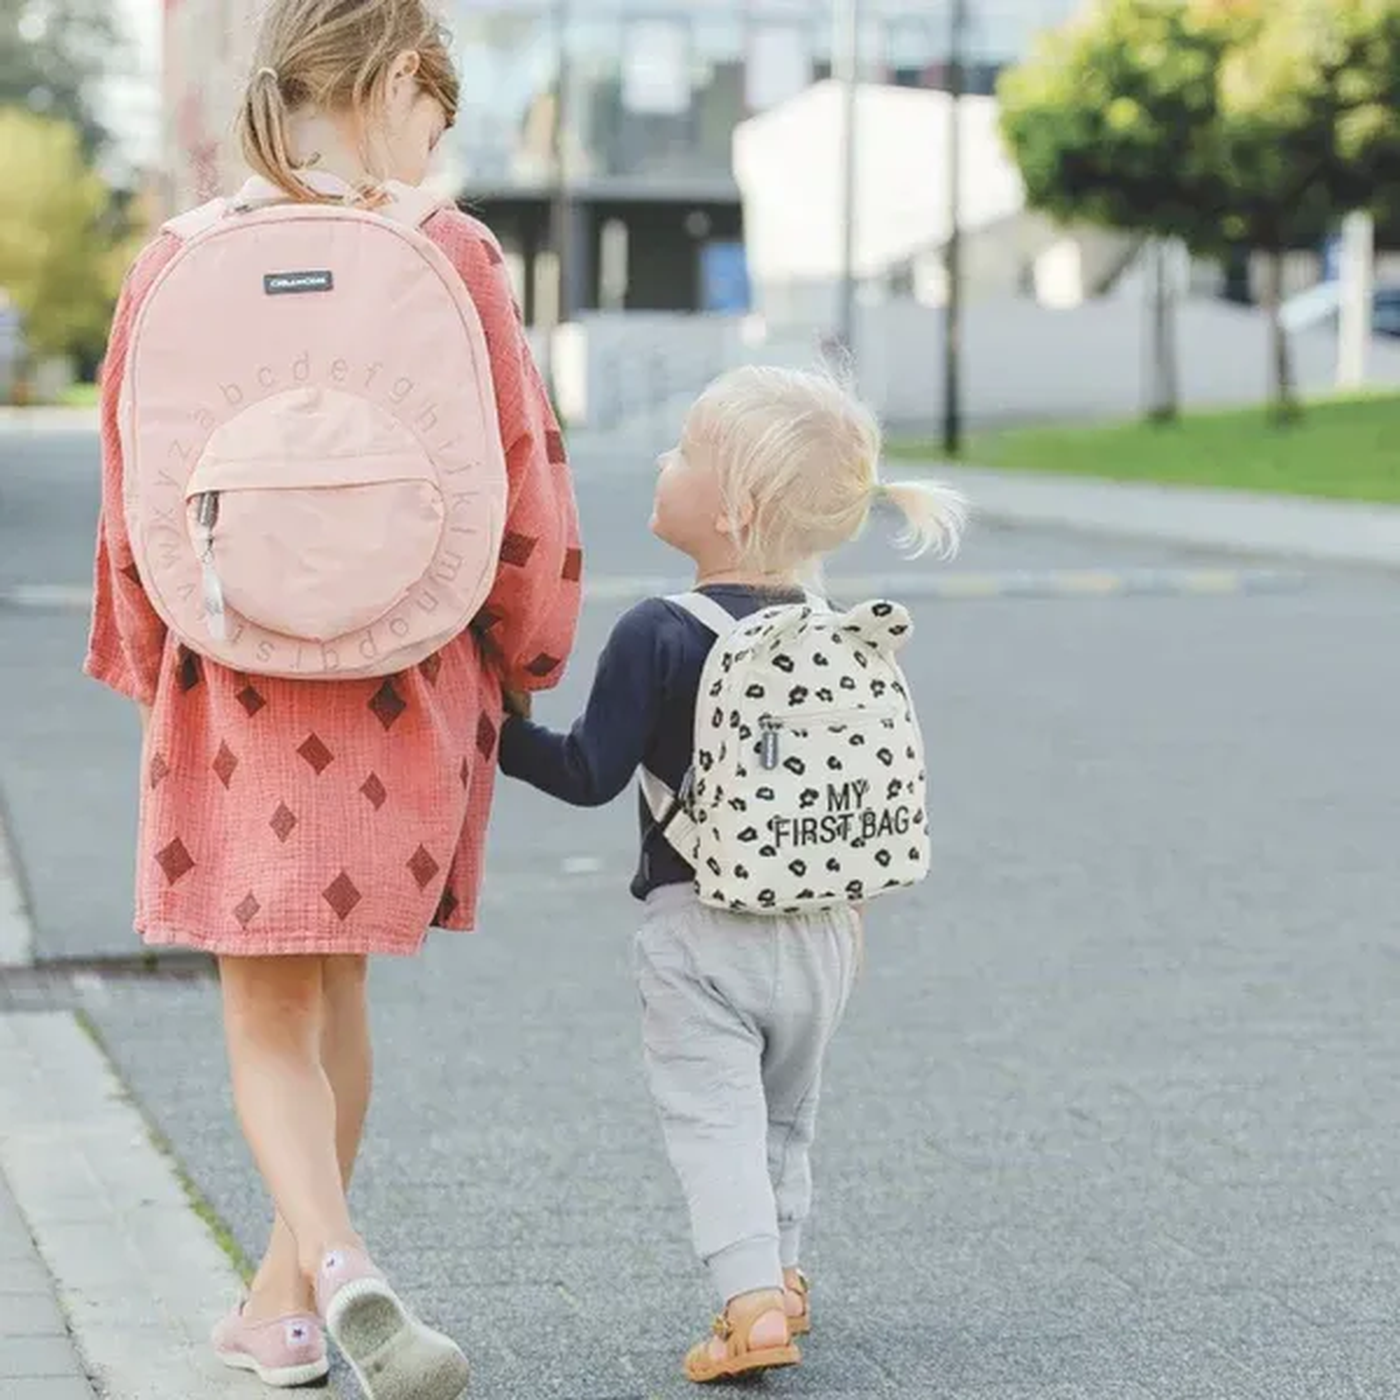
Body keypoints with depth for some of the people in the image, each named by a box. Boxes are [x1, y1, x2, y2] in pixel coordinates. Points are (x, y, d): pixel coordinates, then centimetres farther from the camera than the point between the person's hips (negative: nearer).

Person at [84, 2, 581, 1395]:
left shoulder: (174, 265, -4)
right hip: (405, 690, 1)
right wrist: (517, 658, 11)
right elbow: (523, 477, -5)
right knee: (334, 986, 18)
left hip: (234, 691, -1)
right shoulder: (449, 255, -8)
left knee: (266, 1017, 6)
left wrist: (147, 676, 16)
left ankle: (340, 1265, -20)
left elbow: (135, 504, 2)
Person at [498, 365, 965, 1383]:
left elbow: (592, 775, -16)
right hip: (822, 926, 6)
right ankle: (780, 1277, 30)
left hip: (700, 925, -6)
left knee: (713, 1117, -2)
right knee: (785, 1117, 21)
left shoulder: (660, 635, -16)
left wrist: (502, 734, -2)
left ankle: (753, 1301, -13)